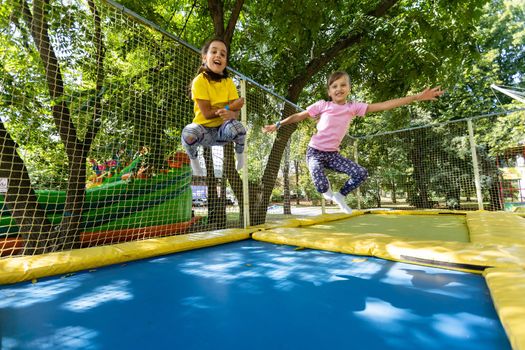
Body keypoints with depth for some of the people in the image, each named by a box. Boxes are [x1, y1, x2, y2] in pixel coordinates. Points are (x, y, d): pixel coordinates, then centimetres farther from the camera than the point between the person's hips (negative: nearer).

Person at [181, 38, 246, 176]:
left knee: (237, 127, -32)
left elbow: (236, 112, -11)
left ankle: (239, 155, 2)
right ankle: (193, 160, -1)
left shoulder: (229, 82, -2)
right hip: (204, 129, -2)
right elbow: (206, 113, -18)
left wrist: (230, 114, -34)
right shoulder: (200, 81, -13)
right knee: (188, 133, -35)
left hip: (222, 130, 2)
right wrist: (230, 108, -18)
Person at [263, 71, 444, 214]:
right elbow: (299, 116, -1)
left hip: (333, 154, 4)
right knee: (322, 187, -24)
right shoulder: (322, 105, -8)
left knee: (361, 173, -10)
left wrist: (417, 97, -7)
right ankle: (328, 191, 18)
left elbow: (383, 105, -4)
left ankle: (340, 196, 16)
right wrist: (277, 125, -2)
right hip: (315, 152, -4)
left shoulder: (354, 107, 0)